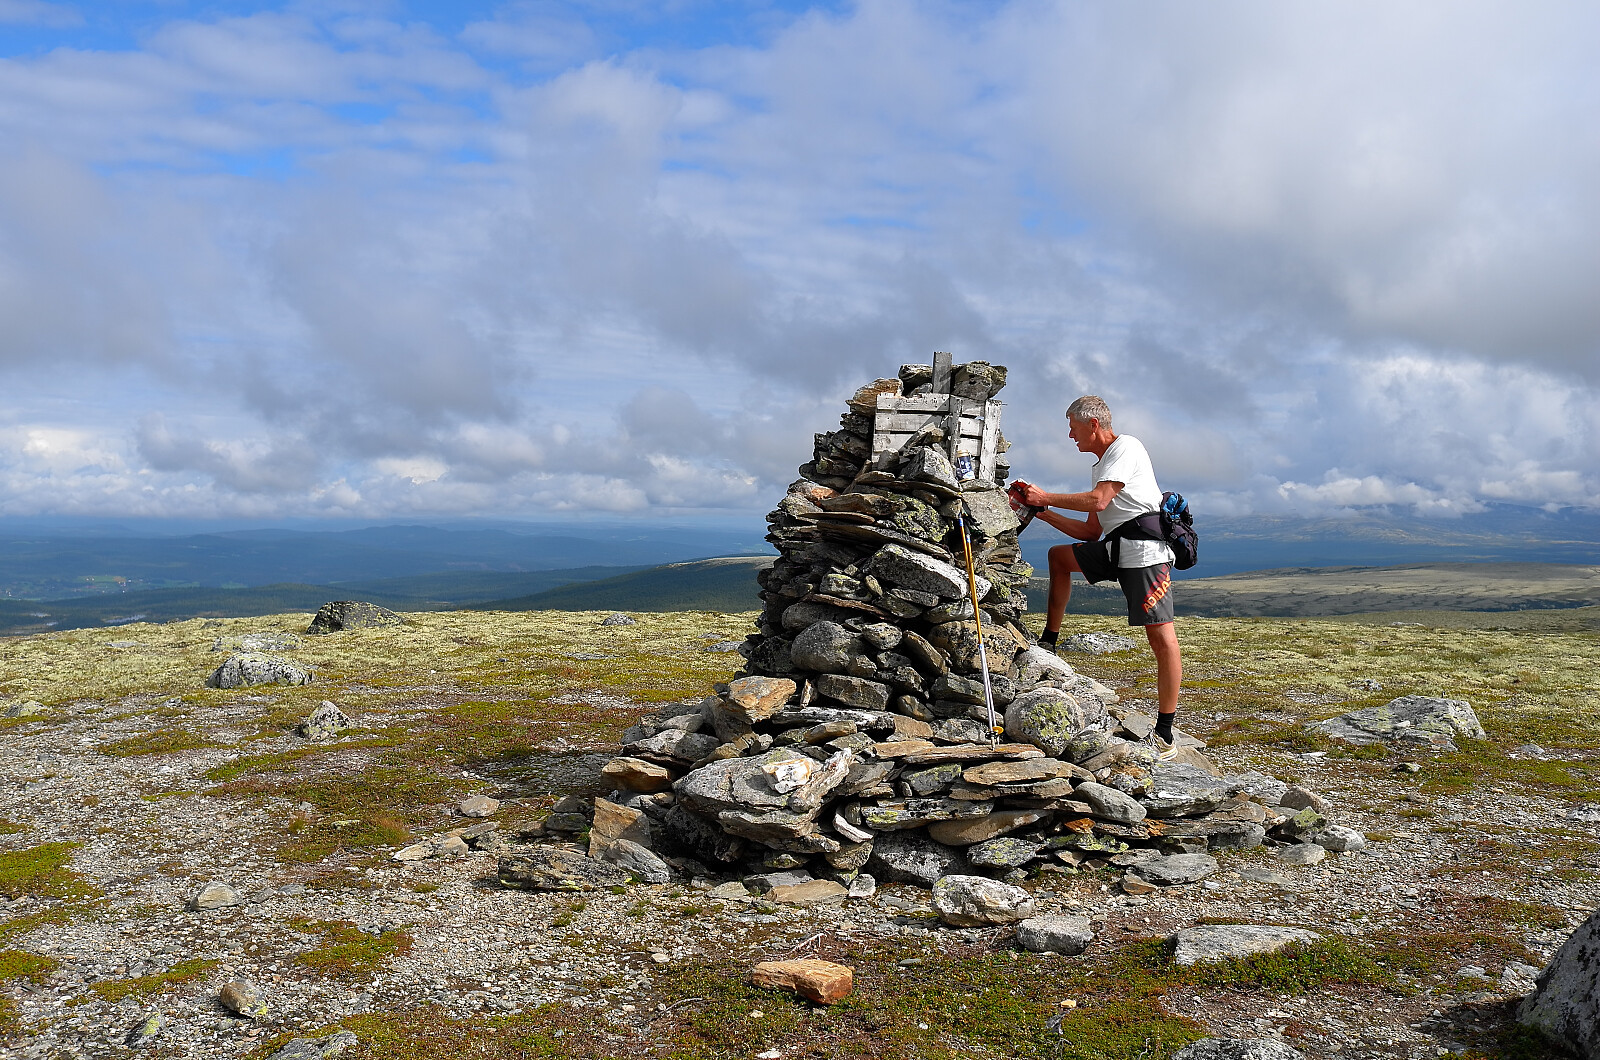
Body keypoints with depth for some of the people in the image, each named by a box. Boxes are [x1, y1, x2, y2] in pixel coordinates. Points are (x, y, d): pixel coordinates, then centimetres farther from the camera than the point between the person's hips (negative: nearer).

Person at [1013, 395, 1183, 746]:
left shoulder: (1126, 447, -2)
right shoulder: (1102, 465, 25)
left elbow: (1098, 500, -17)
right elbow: (1091, 533, 23)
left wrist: (1045, 497, -7)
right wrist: (1043, 513, 18)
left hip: (1146, 549, -10)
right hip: (1116, 550, 10)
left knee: (1161, 636, -12)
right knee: (1059, 556, 17)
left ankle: (1164, 729, -13)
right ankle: (1048, 643, 19)